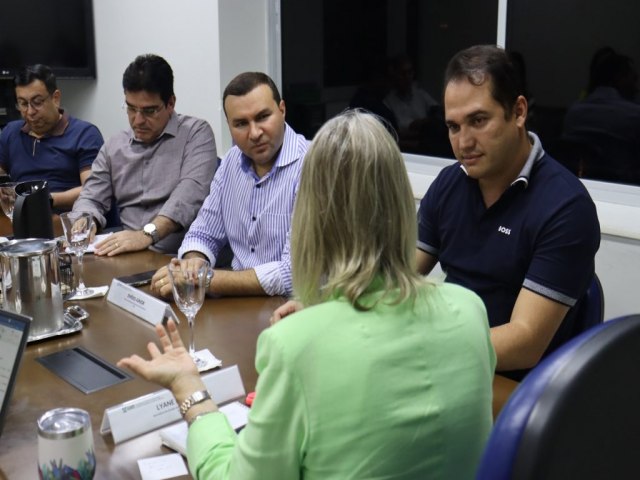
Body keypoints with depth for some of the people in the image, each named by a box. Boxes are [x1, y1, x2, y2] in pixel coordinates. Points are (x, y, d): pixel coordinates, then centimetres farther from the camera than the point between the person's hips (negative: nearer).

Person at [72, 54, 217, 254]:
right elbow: (91, 198, 18)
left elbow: (191, 193, -15)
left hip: (181, 257, -5)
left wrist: (147, 234, -29)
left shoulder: (196, 133, 0)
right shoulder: (114, 146, 18)